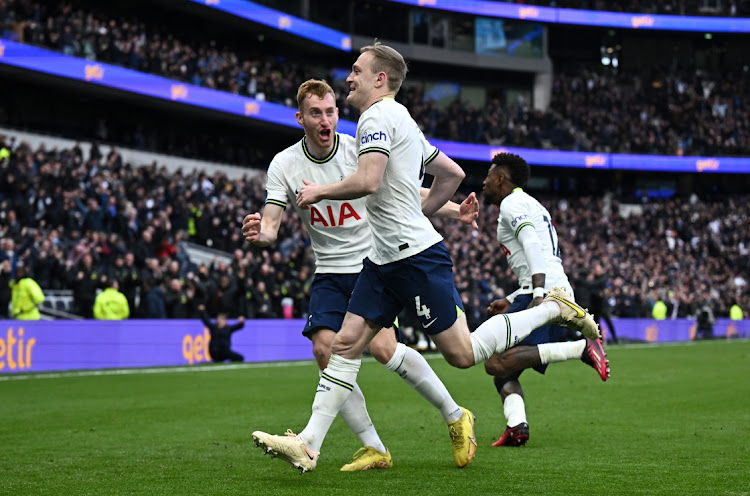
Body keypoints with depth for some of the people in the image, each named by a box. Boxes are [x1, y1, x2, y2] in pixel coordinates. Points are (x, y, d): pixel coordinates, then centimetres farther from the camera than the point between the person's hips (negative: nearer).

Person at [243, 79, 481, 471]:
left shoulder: (361, 151, -9)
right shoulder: (284, 165, -5)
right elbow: (270, 226, -9)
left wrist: (455, 210, -11)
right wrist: (259, 232, -33)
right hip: (330, 273, 3)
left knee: (382, 348, -21)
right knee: (325, 350, -14)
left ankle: (454, 416, -1)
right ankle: (374, 449, -2)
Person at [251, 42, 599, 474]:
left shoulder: (378, 115, -11)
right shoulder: (402, 121, 19)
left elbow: (367, 182, -25)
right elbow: (453, 174, 25)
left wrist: (320, 191, -9)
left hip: (416, 255, -10)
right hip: (386, 257, 10)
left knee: (462, 353, -5)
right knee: (346, 344, 2)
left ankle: (553, 308, 8)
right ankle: (308, 446, -1)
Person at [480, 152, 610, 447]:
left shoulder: (512, 203, 2)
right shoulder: (535, 207, 32)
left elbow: (532, 245, -15)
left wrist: (538, 295, -26)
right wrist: (510, 301, 32)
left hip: (545, 292, -10)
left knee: (497, 363, -20)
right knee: (504, 372, 11)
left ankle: (582, 348, -26)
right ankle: (516, 425, -13)